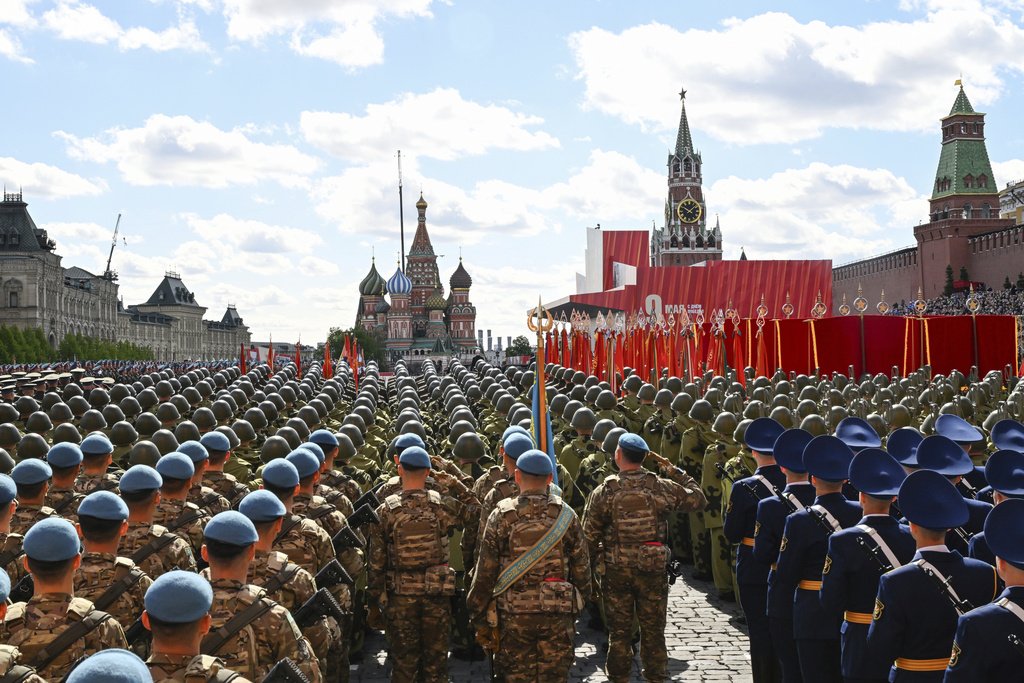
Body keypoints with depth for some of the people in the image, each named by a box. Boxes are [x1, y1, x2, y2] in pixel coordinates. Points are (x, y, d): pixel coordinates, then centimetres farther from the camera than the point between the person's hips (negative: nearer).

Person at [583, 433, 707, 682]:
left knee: (619, 630, 12)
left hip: (616, 570, -1)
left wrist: (594, 560, 11)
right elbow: (698, 498, 5)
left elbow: (589, 533, -6)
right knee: (653, 630, 13)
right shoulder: (662, 487, -7)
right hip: (654, 569, 1)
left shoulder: (604, 491, -10)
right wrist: (672, 470, 7)